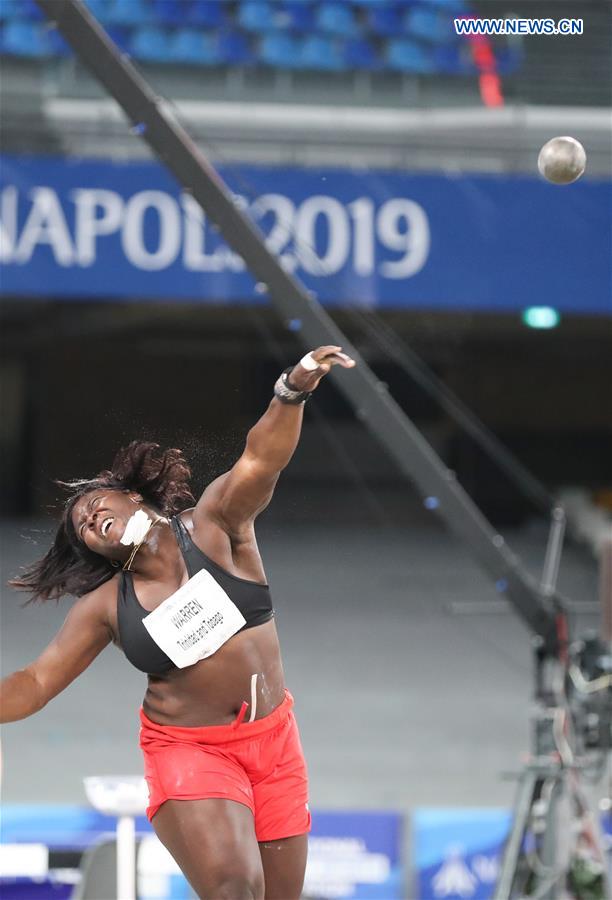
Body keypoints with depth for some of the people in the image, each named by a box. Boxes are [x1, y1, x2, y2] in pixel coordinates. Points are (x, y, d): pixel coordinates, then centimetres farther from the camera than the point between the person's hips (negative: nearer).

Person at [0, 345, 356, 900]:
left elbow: (259, 462, -23)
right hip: (188, 749, -2)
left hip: (274, 740, 2)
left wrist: (292, 393, -42)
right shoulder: (107, 605, -1)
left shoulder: (213, 525, -5)